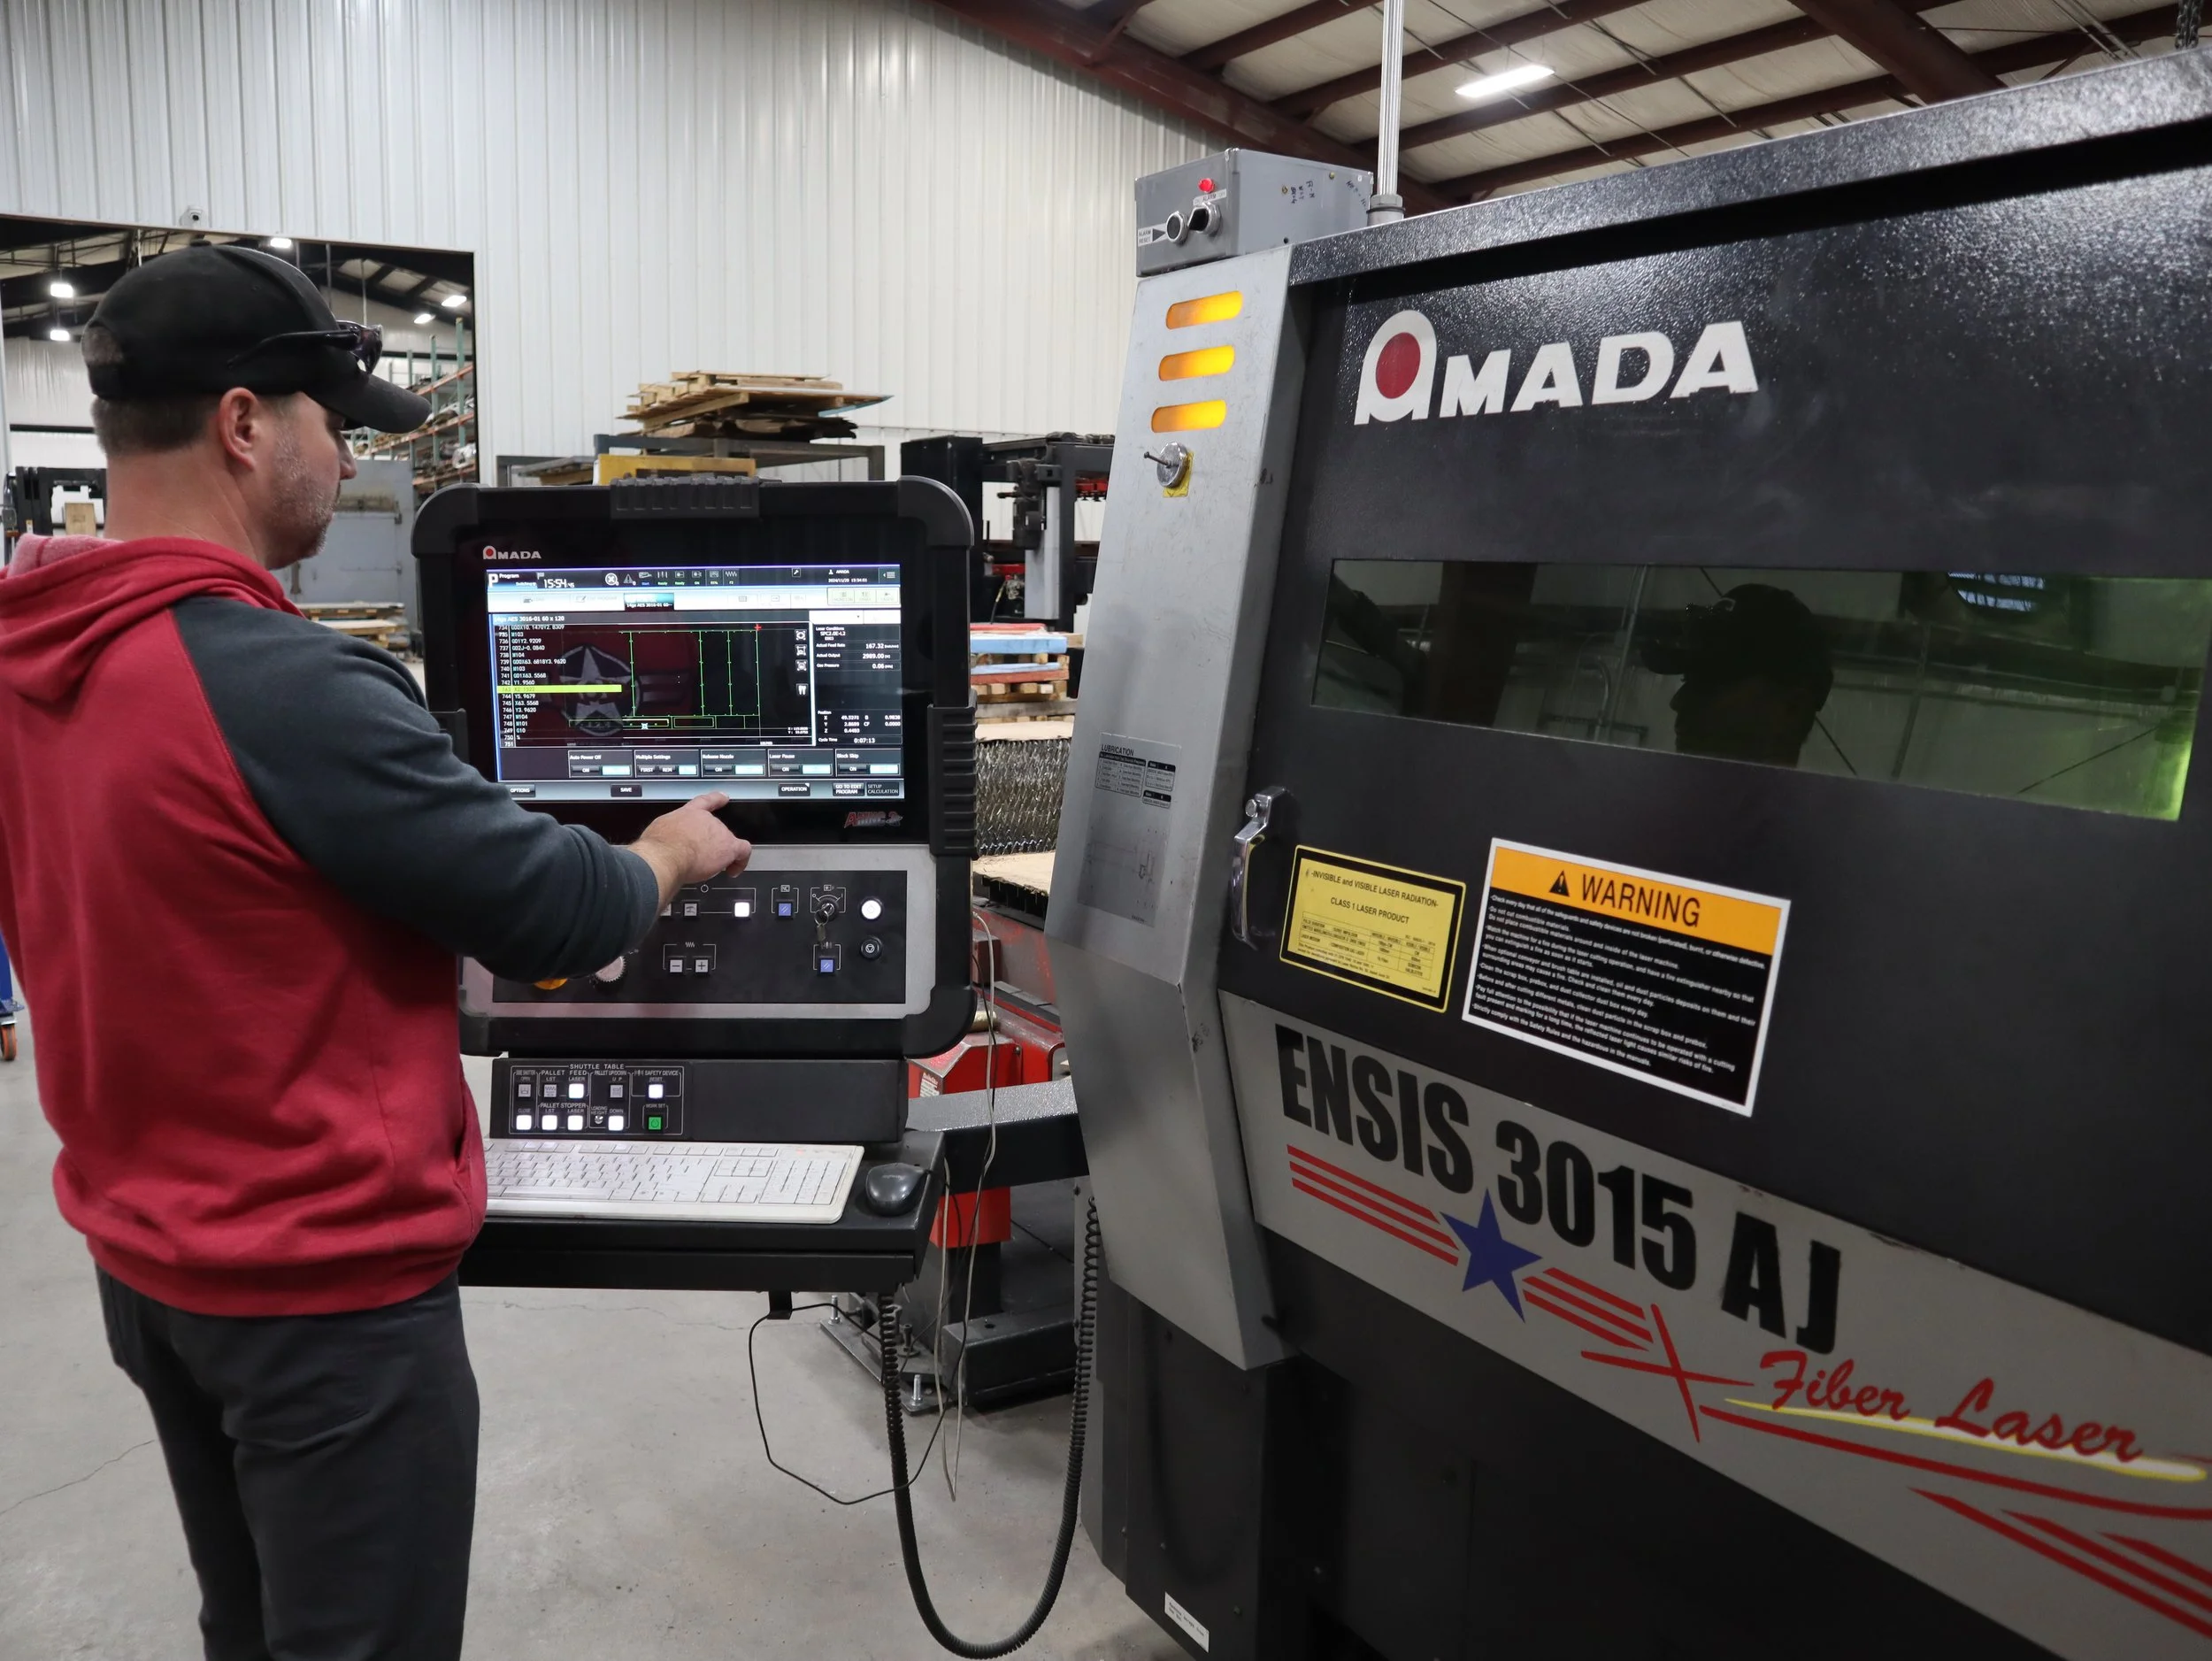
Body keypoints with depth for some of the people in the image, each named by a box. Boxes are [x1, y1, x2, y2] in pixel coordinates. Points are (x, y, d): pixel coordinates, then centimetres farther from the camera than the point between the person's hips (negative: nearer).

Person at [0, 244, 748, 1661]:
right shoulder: (281, 684, -27)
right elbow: (556, 914, -21)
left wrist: (465, 923, 15)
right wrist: (674, 851, -1)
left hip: (143, 1250, 9)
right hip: (321, 1282, -8)